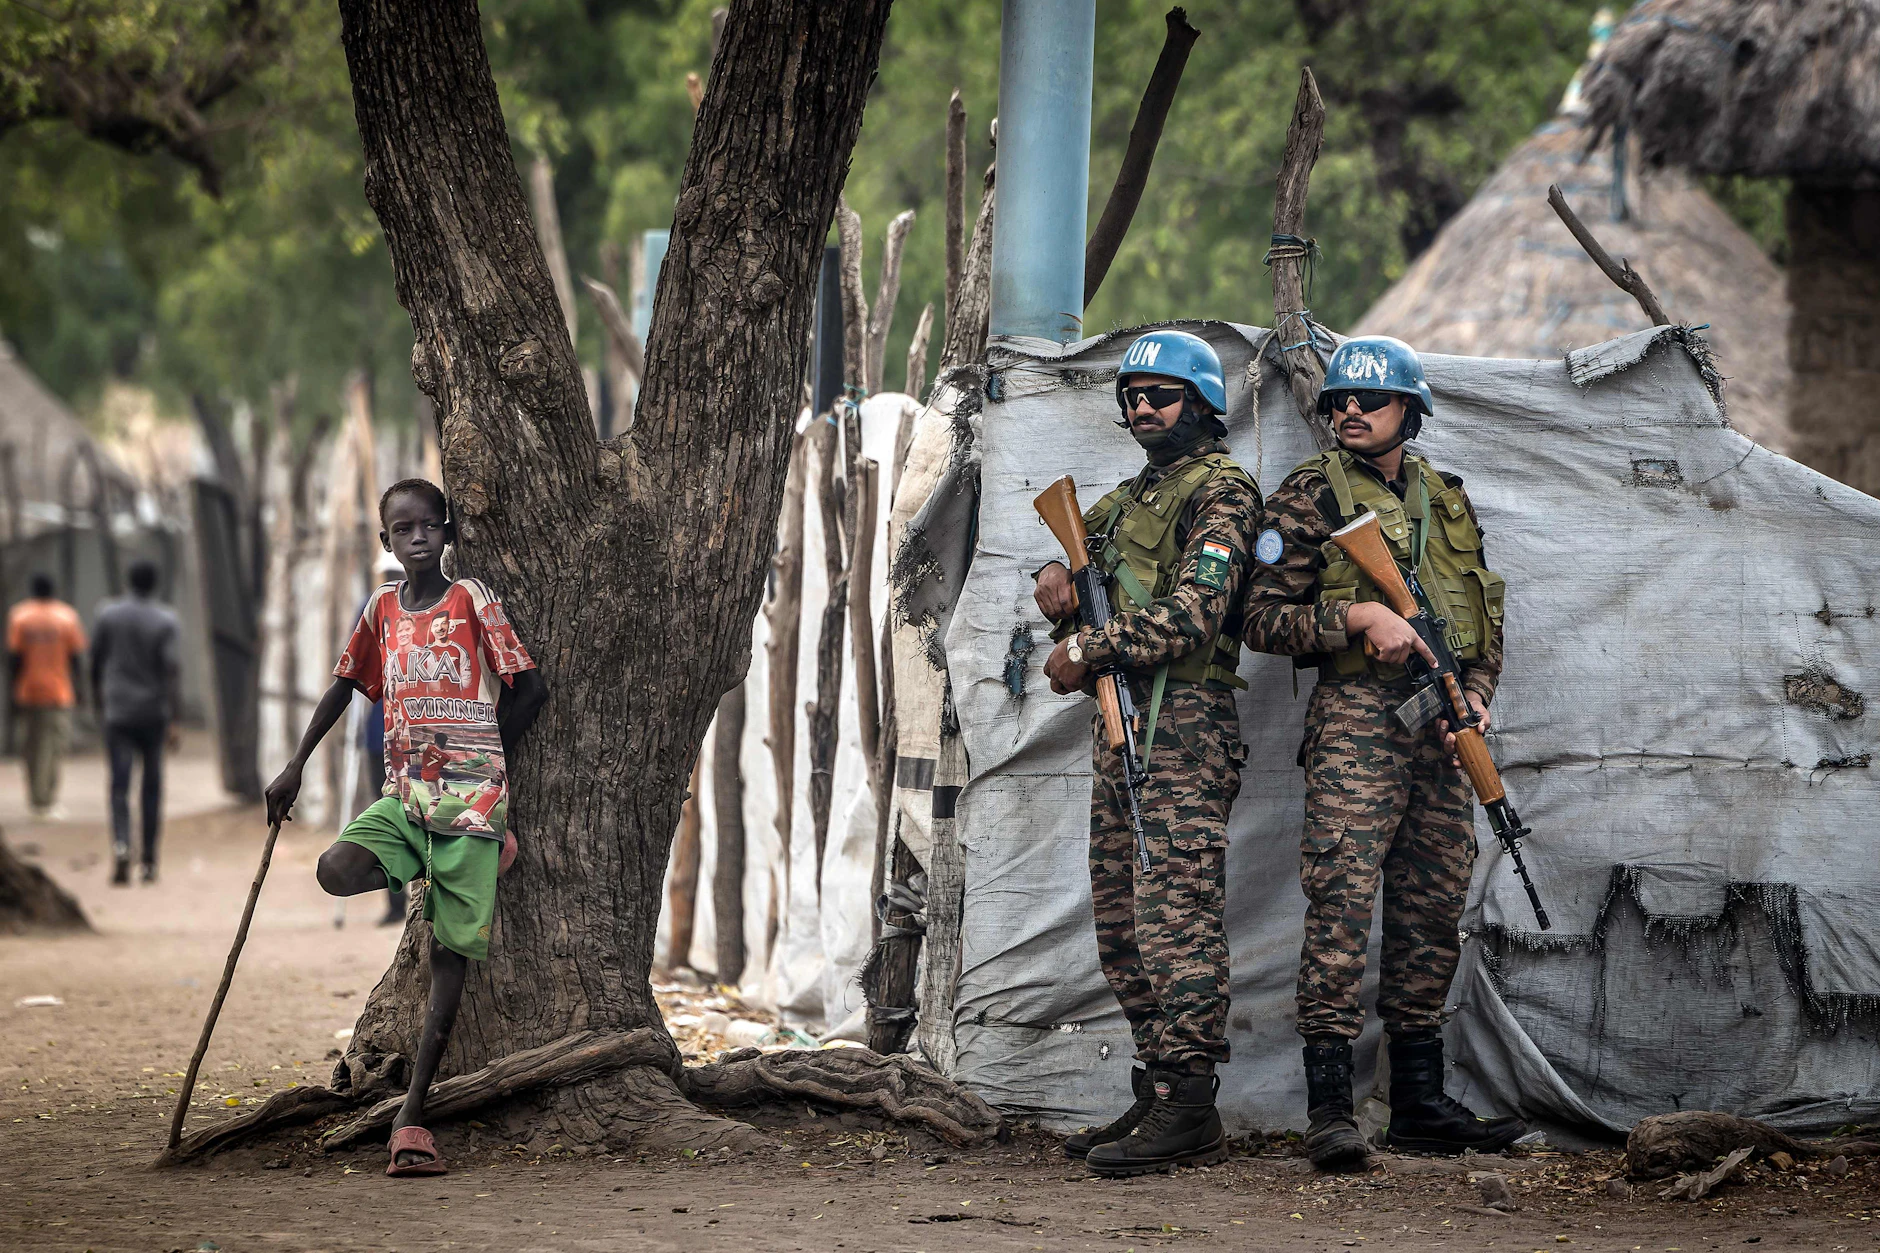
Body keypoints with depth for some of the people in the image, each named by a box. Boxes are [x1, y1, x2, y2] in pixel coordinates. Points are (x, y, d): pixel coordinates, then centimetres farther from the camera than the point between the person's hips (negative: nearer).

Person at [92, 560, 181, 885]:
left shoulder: (109, 615, 0)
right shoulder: (164, 621, -7)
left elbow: (96, 661, 7)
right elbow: (169, 669, -13)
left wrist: (99, 699, 22)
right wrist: (173, 719, -11)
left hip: (117, 712, 0)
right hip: (153, 712, 0)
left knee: (120, 785, -4)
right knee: (152, 785, 12)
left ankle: (121, 844, -30)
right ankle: (150, 861, 16)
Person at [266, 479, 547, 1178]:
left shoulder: (473, 601, -1)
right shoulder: (381, 609, 11)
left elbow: (531, 689, 1)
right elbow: (344, 686, 22)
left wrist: (484, 755, 4)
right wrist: (295, 767, 20)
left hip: (469, 788, -4)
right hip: (404, 792, 4)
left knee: (451, 951, -6)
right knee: (337, 870, -27)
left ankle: (411, 1117, -6)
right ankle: (434, 869, 4)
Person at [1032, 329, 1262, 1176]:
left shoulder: (1221, 491, -6)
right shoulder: (1132, 494, 22)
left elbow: (1191, 612, -17)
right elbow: (1078, 543, 35)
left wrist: (1087, 650, -15)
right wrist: (1056, 575, 10)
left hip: (1184, 722, -10)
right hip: (1122, 723, 10)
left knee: (1175, 910, -14)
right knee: (1121, 917, 9)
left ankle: (1187, 1109, -18)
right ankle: (1158, 1094, 13)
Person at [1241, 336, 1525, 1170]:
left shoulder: (1448, 500, 16)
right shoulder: (1309, 497, 0)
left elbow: (1487, 618, 21)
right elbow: (1263, 621, -3)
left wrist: (1476, 692, 3)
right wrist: (1357, 616, -16)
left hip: (1441, 729, 6)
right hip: (1356, 720, -6)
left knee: (1432, 913, 7)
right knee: (1340, 900, -14)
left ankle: (1419, 1102, 14)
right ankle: (1329, 1105, -17)